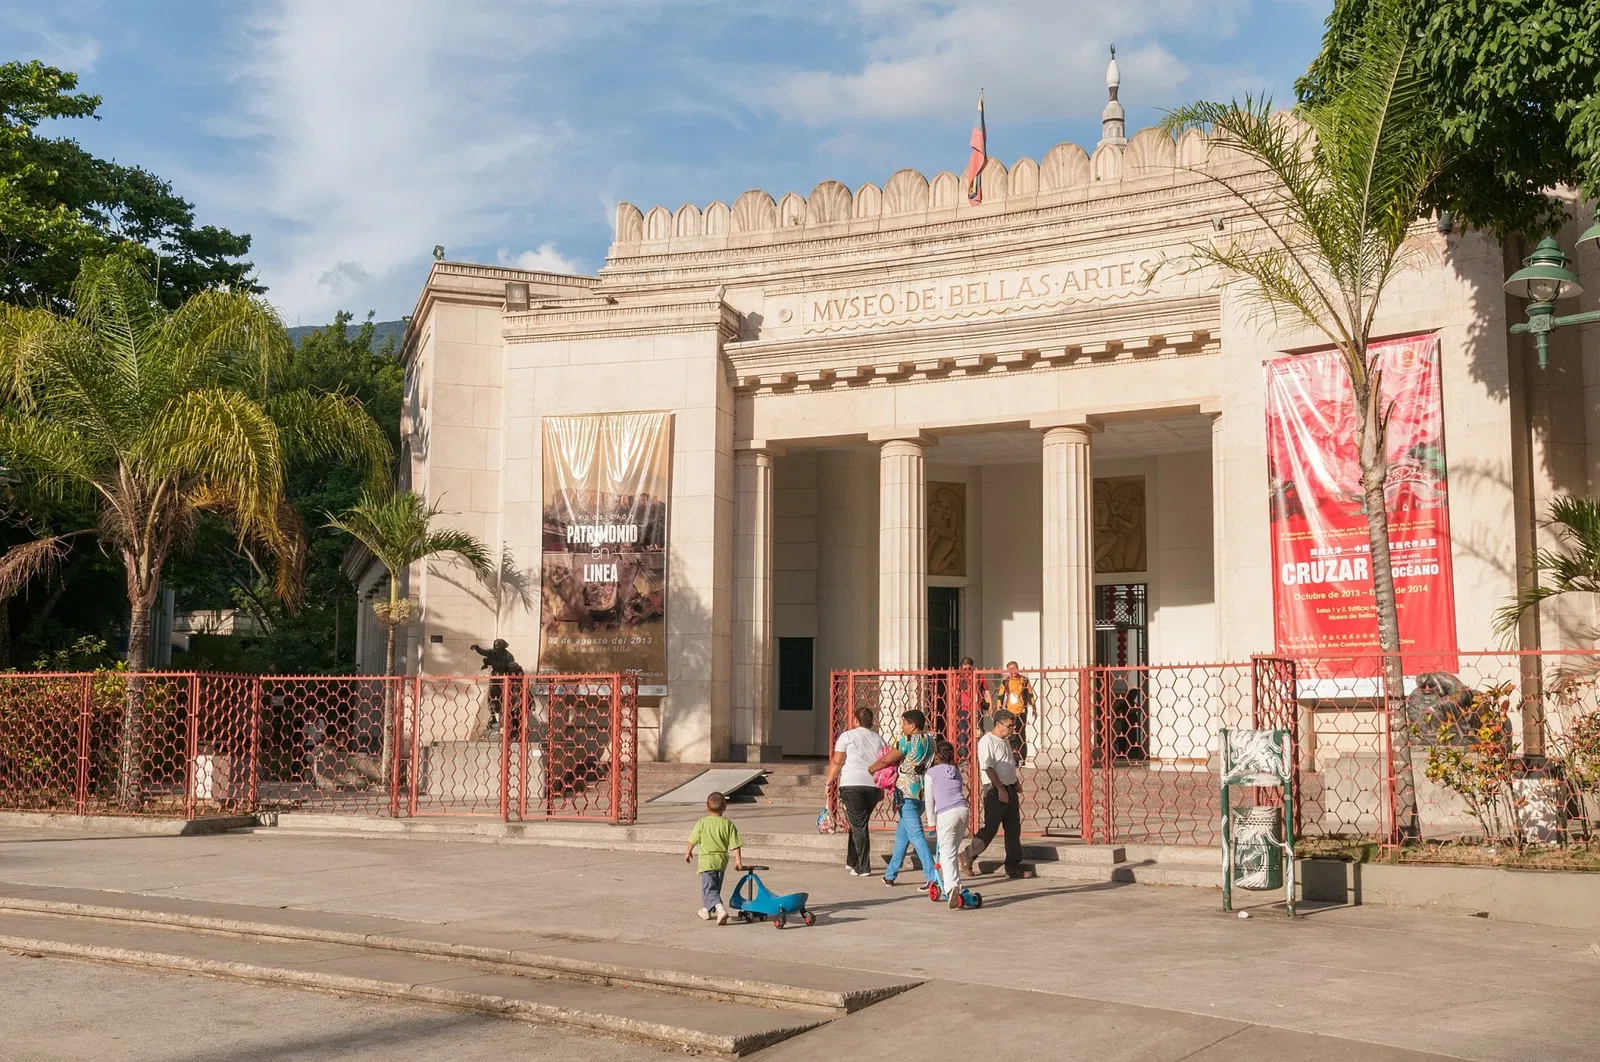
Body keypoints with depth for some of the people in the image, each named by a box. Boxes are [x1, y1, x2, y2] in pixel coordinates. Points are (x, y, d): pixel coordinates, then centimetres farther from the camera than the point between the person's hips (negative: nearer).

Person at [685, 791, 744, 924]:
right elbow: (735, 844, -5)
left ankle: (719, 908, -29)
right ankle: (707, 910, 36)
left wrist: (689, 852, 18)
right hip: (722, 860, 4)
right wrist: (738, 860, 4)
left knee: (709, 888, -6)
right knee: (715, 887, 21)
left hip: (707, 860, -4)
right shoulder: (728, 824, -4)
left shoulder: (702, 823, -9)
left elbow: (693, 840, 1)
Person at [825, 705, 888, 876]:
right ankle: (852, 861, 26)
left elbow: (837, 762, -4)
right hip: (873, 786, 4)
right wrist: (881, 789, 19)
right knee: (859, 824, 19)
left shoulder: (847, 736, 1)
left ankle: (863, 867, -3)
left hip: (851, 785, -4)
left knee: (858, 826, -2)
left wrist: (829, 782, 3)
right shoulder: (879, 739, 14)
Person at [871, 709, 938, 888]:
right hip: (923, 791, 8)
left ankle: (932, 877, -17)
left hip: (907, 792, -8)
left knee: (916, 835, -9)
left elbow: (885, 761, -4)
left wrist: (869, 770, 12)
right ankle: (890, 874, 25)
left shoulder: (907, 741, -11)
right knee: (902, 833, 18)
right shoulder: (930, 741, 11)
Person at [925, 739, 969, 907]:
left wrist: (932, 822, 11)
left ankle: (952, 886, -31)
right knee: (954, 851, 20)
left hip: (945, 814, -5)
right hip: (963, 810, 5)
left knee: (947, 854, -10)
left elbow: (930, 800, 5)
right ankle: (954, 885, 25)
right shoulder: (956, 771, 22)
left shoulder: (932, 772, 7)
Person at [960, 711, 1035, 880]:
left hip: (1010, 789, 9)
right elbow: (988, 767, -18)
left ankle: (1013, 867, 11)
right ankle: (967, 858, 7)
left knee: (1013, 829, 7)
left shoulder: (1006, 741, 17)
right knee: (990, 829, -8)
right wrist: (1000, 789, -22)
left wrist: (1016, 785, 21)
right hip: (995, 790, -9)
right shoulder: (987, 741, -11)